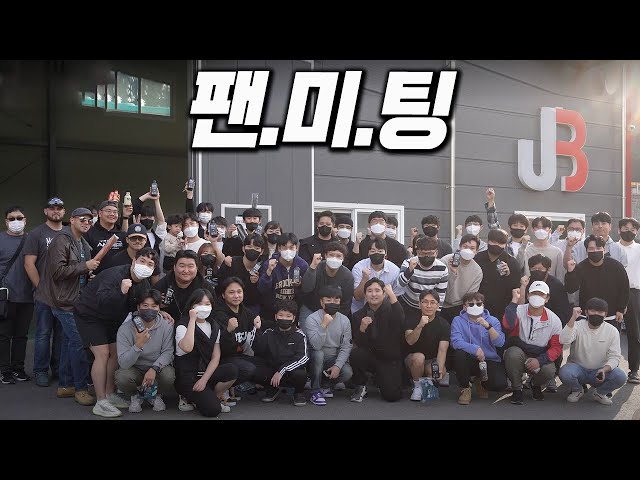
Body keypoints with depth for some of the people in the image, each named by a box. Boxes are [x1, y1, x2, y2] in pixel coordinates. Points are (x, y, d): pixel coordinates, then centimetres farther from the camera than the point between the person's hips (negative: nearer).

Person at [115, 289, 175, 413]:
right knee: (122, 377, -32)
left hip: (158, 367, 1)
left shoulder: (166, 326, -13)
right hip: (134, 369, 0)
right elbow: (123, 363, -26)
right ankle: (135, 396, 6)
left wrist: (154, 368, -30)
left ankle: (156, 395, 7)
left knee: (169, 376, -31)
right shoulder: (125, 329, -19)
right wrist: (138, 345, -42)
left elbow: (167, 352, -11)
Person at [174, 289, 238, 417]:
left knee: (232, 370, -25)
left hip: (207, 372, 5)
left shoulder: (214, 326, 8)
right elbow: (187, 348, -31)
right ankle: (189, 398, 5)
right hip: (187, 376, -5)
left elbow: (216, 357, 1)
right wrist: (192, 320, -26)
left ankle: (212, 398, -1)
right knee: (212, 409, -24)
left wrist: (204, 379, -13)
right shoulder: (183, 325, -8)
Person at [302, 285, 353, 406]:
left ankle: (326, 385, 6)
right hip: (315, 359, -3)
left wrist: (338, 365, -18)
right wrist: (324, 325, -36)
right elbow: (316, 346, -27)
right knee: (318, 354, -36)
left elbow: (346, 347, -4)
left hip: (335, 359, 3)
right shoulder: (312, 319, -15)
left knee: (347, 373, -26)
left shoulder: (344, 320, -2)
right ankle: (316, 391, -18)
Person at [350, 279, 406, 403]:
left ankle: (381, 379, 19)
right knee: (355, 354, -31)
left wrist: (392, 295, -37)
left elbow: (400, 321, -31)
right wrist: (362, 328, -26)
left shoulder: (391, 310, -6)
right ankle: (360, 387, -4)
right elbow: (359, 344, -6)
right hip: (369, 356, 2)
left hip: (390, 359, -1)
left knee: (392, 396, -17)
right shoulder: (358, 315, 1)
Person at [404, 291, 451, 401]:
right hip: (413, 359, -1)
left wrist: (439, 369, -36)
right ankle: (417, 386, -9)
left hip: (432, 360, 1)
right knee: (419, 357, -35)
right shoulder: (412, 320, -9)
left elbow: (442, 350, -18)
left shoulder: (444, 325, -8)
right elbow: (410, 341, -26)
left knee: (441, 371, -32)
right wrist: (419, 326, -44)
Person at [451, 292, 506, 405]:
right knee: (460, 353, -34)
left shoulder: (492, 320, 2)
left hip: (490, 361, 1)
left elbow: (499, 343, -13)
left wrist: (488, 326, -27)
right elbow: (456, 341, -18)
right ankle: (465, 389, -9)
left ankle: (480, 382, 16)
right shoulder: (458, 321, -2)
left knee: (500, 384, -25)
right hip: (470, 361, -1)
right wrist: (475, 349, -33)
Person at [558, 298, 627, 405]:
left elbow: (614, 357, -5)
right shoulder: (577, 326, -9)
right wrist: (573, 318, -35)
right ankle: (577, 391, 4)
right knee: (565, 373, -33)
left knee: (620, 377, -27)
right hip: (578, 368, -1)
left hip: (600, 371, 1)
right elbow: (563, 340, -28)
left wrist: (604, 369, -26)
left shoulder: (612, 331, -4)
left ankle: (600, 393, 6)